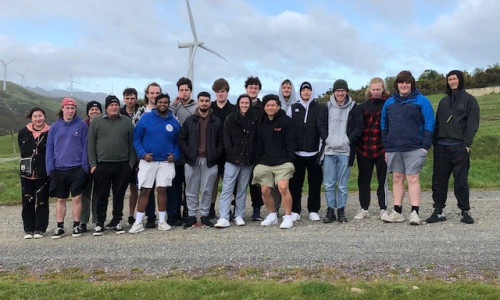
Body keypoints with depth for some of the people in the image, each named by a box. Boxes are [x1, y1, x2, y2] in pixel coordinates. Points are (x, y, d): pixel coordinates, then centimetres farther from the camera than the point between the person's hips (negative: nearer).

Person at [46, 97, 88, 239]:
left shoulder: (82, 125, -1)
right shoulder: (55, 127, 5)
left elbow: (85, 147, -1)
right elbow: (49, 148, 5)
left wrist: (85, 166, -7)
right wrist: (50, 168, -1)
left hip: (77, 168, -2)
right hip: (59, 169, 2)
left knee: (77, 198, 4)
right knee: (60, 199, 11)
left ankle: (76, 225, 16)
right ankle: (60, 227, 21)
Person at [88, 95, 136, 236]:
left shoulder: (126, 121, 9)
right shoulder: (96, 122, 5)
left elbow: (131, 144, 9)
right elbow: (91, 144, 3)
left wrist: (131, 162, 3)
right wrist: (93, 164, -3)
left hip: (123, 165, 1)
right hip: (102, 165, -1)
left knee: (119, 195, 8)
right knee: (102, 196, 4)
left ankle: (116, 222, 19)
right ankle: (100, 223, 14)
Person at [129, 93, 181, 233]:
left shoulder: (173, 121, 7)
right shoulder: (146, 118, 0)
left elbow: (177, 142, 14)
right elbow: (136, 139, 1)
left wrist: (175, 155, -2)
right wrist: (143, 154, -11)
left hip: (166, 162, 2)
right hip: (148, 160, -1)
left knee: (162, 190, 5)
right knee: (144, 191, 0)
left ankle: (162, 221, 15)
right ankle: (138, 222, 6)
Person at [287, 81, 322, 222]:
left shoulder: (319, 108, 6)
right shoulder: (293, 108, 10)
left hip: (314, 152, -1)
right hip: (296, 152, 1)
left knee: (315, 182, 5)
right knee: (295, 183, 4)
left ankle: (313, 211, 16)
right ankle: (295, 211, 13)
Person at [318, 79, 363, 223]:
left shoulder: (353, 107, 4)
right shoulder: (327, 107, 9)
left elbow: (359, 126, 2)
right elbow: (321, 124, 9)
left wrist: (349, 140, -9)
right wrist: (326, 138, -5)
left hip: (345, 151, -1)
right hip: (329, 150, 2)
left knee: (342, 184, 4)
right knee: (328, 184, 3)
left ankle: (341, 211, 15)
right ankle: (330, 211, 13)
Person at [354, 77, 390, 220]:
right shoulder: (363, 106, 9)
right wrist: (356, 143, 0)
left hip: (382, 149, -3)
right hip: (363, 148, 3)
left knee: (383, 180, 6)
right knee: (363, 180, 9)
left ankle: (383, 209, 17)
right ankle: (364, 209, 21)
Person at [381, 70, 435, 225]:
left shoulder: (421, 101, 0)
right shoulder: (389, 103, 12)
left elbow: (429, 124, -4)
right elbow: (384, 126, 13)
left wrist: (425, 146, -11)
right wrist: (385, 147, 9)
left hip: (414, 148, -4)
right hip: (393, 148, 4)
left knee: (413, 178, -4)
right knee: (397, 179, 8)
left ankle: (415, 213, 0)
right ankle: (397, 212, 15)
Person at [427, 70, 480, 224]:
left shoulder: (469, 100, 3)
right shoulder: (444, 101, 17)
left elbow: (473, 124, -4)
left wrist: (467, 145, -13)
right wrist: (435, 142, 4)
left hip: (459, 147, -4)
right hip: (441, 147, 4)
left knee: (461, 181, -1)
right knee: (439, 180, 4)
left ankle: (465, 211, 10)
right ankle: (438, 211, 11)